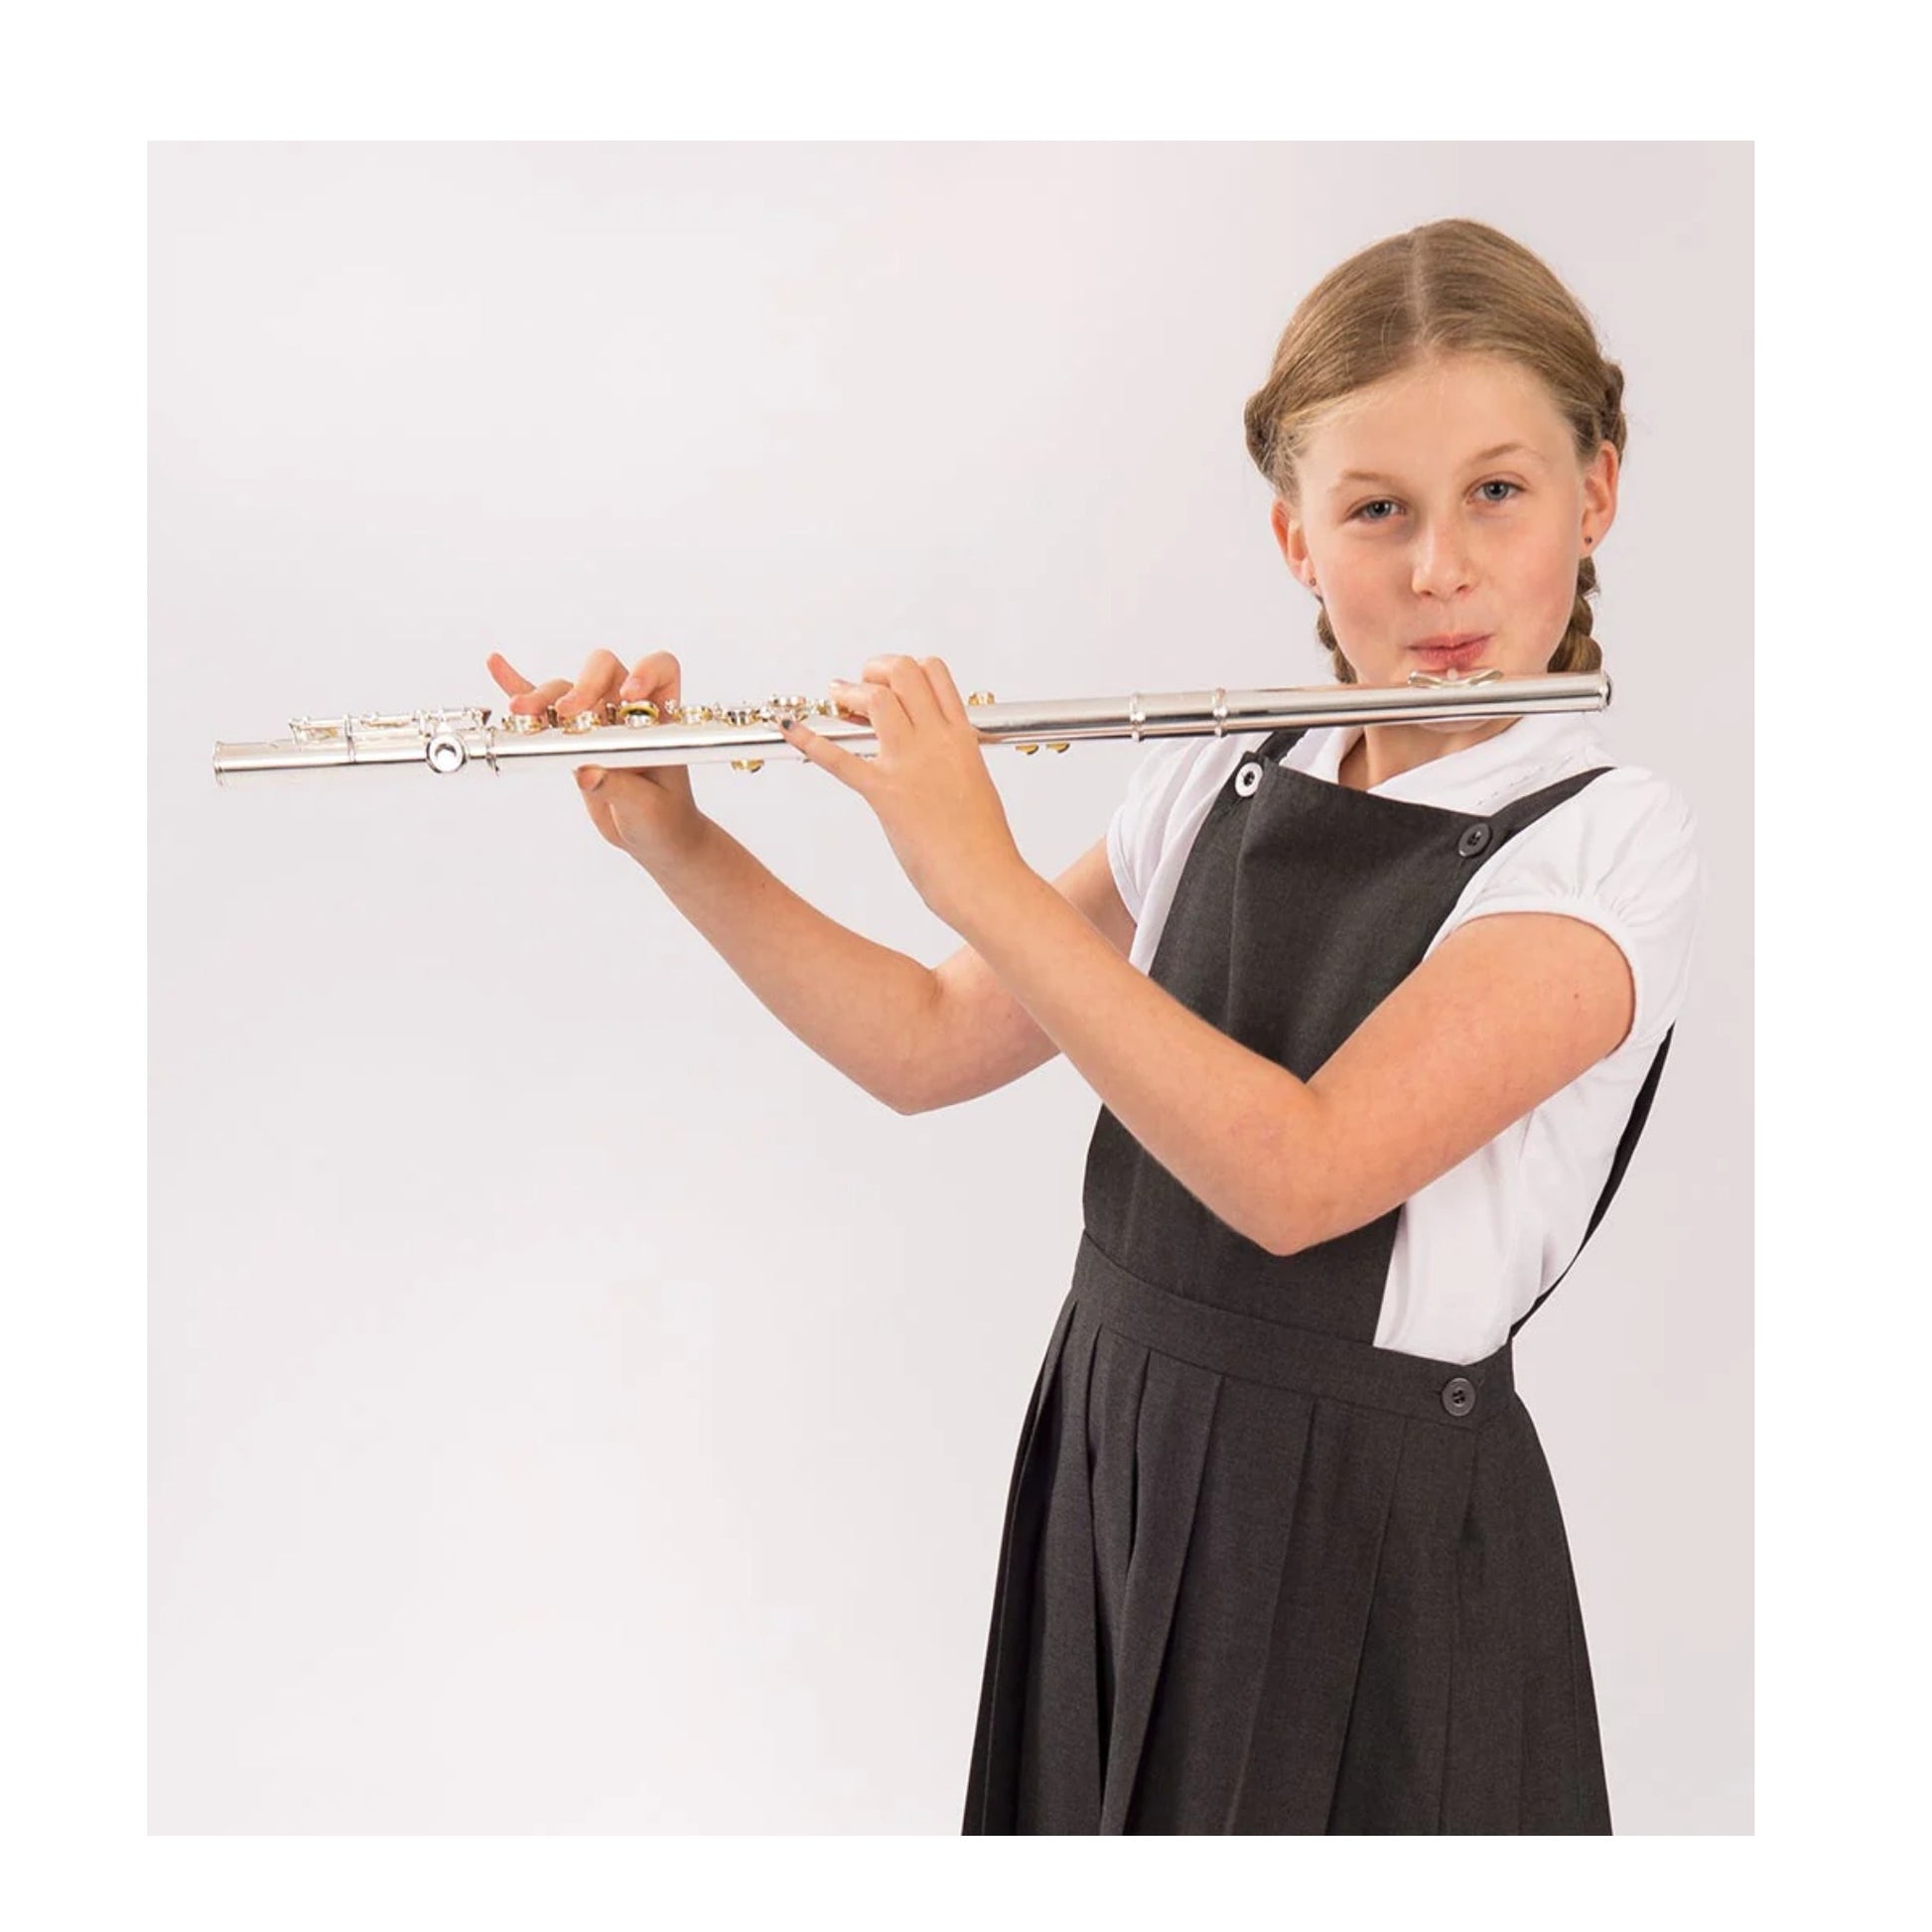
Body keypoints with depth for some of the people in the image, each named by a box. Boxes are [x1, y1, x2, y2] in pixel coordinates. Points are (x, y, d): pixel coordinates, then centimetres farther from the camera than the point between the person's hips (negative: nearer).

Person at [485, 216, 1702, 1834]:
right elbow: (927, 1048, 5)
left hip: (1370, 1531, -5)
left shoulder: (1613, 845, -15)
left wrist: (982, 877, -26)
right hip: (1110, 1464, 5)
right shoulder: (1219, 781, 2)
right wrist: (670, 836, -6)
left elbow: (1295, 1175, -27)